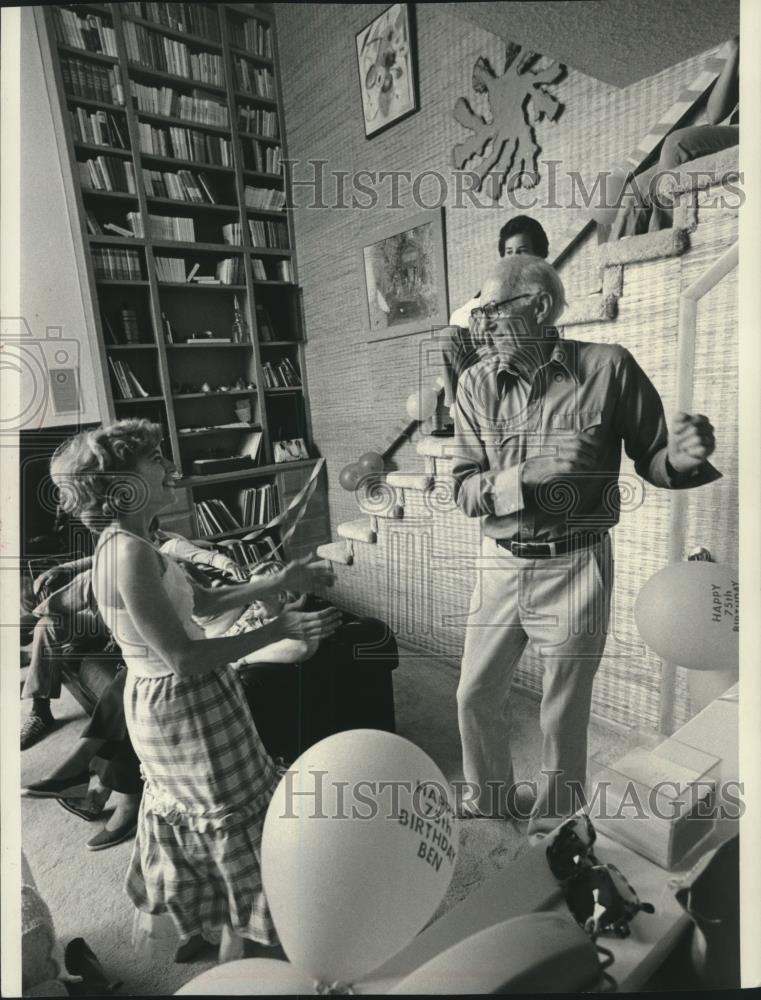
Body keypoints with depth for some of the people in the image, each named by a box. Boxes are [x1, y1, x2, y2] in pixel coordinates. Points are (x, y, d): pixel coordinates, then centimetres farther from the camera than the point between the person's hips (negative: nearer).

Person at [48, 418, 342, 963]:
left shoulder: (125, 542, 3)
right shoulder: (130, 552, -28)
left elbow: (204, 600, 9)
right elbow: (184, 659, -30)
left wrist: (278, 581, 4)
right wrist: (280, 629, -28)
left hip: (161, 699, 9)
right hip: (185, 706, -9)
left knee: (182, 814, 29)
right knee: (234, 818, 12)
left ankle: (156, 917, 53)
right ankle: (235, 948, 34)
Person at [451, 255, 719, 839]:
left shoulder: (608, 368, -9)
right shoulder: (477, 385, -2)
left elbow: (651, 460, -2)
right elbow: (465, 489, -6)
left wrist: (680, 458, -24)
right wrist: (531, 473, -23)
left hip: (574, 567, -3)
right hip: (501, 566, 4)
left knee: (564, 716, 13)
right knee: (475, 695, 17)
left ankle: (554, 828, 43)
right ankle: (490, 797, 47)